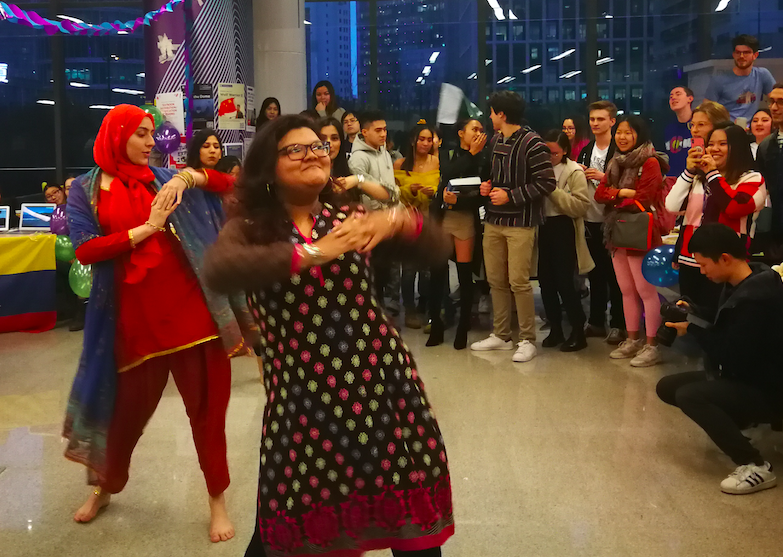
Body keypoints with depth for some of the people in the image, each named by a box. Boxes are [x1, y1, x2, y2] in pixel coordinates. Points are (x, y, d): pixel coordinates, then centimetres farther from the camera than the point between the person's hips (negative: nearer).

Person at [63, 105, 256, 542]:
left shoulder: (162, 179, 8)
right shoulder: (86, 189, 6)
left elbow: (226, 183, 6)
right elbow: (85, 250, -6)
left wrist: (186, 178, -11)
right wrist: (147, 228, -11)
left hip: (189, 306, 1)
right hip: (135, 314, -1)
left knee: (207, 404, 4)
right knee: (130, 406, 12)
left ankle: (217, 498, 21)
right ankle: (106, 485, 40)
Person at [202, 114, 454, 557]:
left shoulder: (349, 219, 8)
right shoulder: (248, 230, 0)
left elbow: (437, 249, 4)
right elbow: (219, 272, -24)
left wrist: (399, 219, -16)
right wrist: (311, 252, -30)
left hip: (382, 380, 3)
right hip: (302, 393, -2)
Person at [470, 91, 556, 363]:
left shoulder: (531, 142, -11)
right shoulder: (495, 141, 12)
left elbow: (547, 183, -15)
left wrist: (511, 196, -16)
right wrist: (487, 186, 4)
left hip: (520, 222, -7)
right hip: (494, 220, 8)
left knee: (518, 282, -7)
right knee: (495, 280, 10)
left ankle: (527, 340, 4)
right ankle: (501, 335, 22)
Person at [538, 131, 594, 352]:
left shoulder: (574, 172, -8)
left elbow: (581, 207, -18)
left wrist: (554, 191, -20)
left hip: (563, 230, -6)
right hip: (543, 228, 6)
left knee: (564, 282, -5)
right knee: (546, 281, 7)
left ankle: (578, 332, 8)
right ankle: (555, 329, 20)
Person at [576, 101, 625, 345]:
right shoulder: (585, 151, 14)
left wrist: (603, 177, -20)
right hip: (590, 219, 6)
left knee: (614, 273, 0)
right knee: (595, 272, 12)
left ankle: (617, 324, 8)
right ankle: (596, 321, 21)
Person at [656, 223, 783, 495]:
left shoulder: (756, 298, -29)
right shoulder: (740, 284, 1)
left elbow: (731, 358, -28)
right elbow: (725, 325, 19)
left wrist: (692, 329, -17)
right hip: (740, 377, 10)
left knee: (688, 395, -30)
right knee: (666, 387, 6)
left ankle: (756, 466, -20)